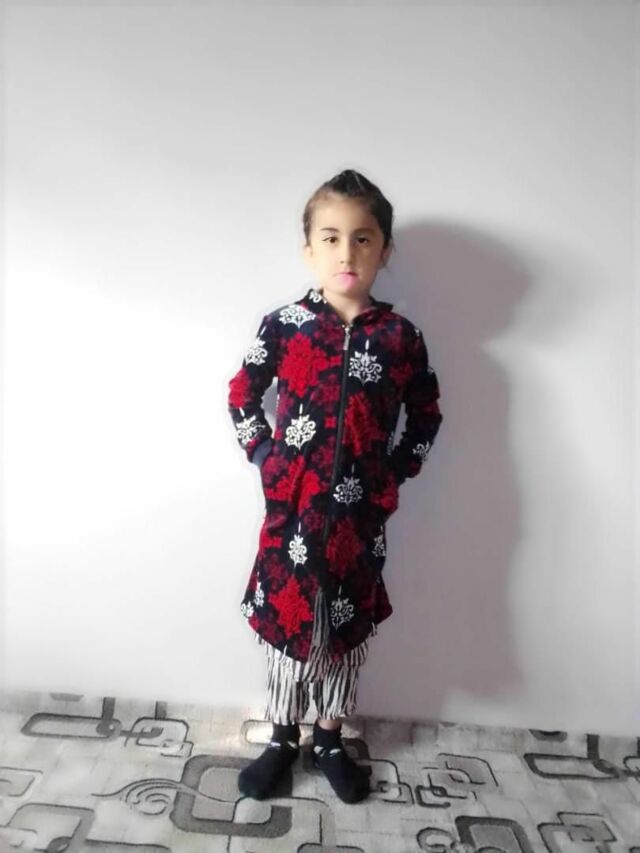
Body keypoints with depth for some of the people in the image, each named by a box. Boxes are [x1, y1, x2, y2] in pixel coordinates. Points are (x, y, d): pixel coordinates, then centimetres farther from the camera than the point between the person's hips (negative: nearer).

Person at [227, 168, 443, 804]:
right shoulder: (284, 324, -6)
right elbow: (242, 395, 5)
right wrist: (263, 457, -2)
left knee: (347, 625, 16)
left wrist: (397, 473, 2)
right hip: (293, 505, -1)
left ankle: (330, 739, 40)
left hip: (361, 511, 1)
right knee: (287, 618, 13)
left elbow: (426, 413, 9)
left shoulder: (400, 336, -3)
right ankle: (283, 737, 37)